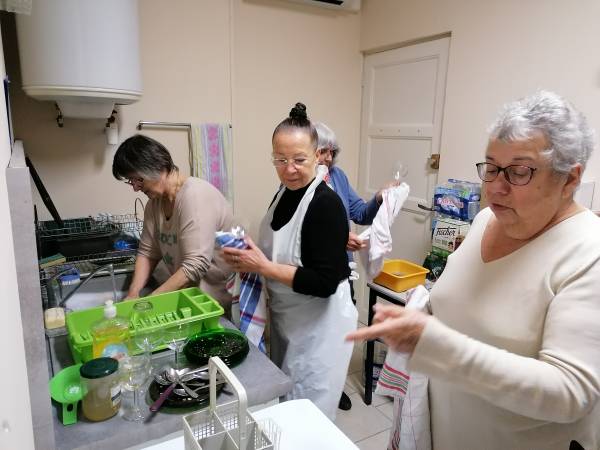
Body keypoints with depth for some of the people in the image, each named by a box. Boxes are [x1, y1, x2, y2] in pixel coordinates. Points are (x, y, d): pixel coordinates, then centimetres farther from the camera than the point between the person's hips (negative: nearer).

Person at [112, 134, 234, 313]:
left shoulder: (195, 196, -23)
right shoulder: (155, 200, 3)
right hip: (188, 295, 6)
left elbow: (196, 265, -27)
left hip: (221, 296, -6)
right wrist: (133, 293, -7)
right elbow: (147, 251, 6)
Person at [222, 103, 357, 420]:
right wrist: (248, 258, -4)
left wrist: (263, 267, -25)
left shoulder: (326, 204, -23)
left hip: (319, 325, -8)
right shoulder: (284, 193, 1)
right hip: (285, 318, 8)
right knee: (281, 405, 24)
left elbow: (325, 282, -25)